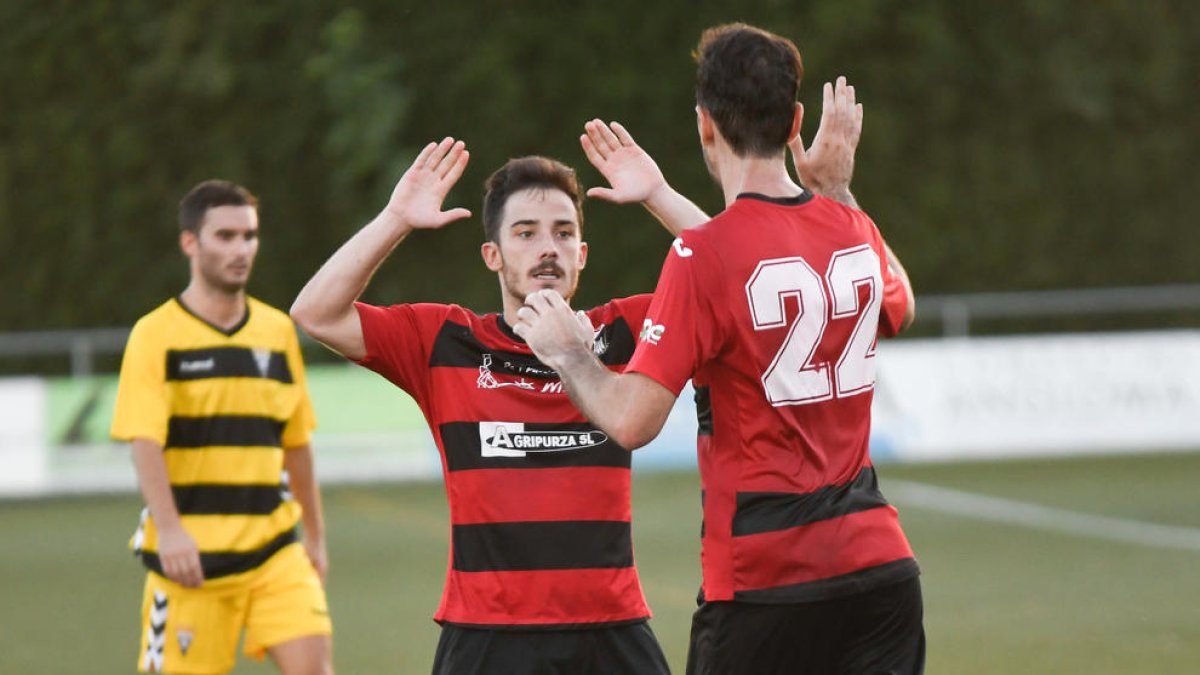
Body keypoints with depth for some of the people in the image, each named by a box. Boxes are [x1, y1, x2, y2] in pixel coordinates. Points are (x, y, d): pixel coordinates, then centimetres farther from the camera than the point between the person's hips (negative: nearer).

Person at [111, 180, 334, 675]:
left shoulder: (277, 331, 10)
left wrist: (315, 536, 21)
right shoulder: (156, 335, -5)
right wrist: (169, 530, -29)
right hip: (188, 555, -4)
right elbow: (144, 440, -15)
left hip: (274, 549, 4)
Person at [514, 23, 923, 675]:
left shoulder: (703, 254, -14)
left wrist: (566, 353, 2)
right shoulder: (856, 231, 5)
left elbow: (630, 420, -17)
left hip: (763, 580, -5)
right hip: (879, 565, 6)